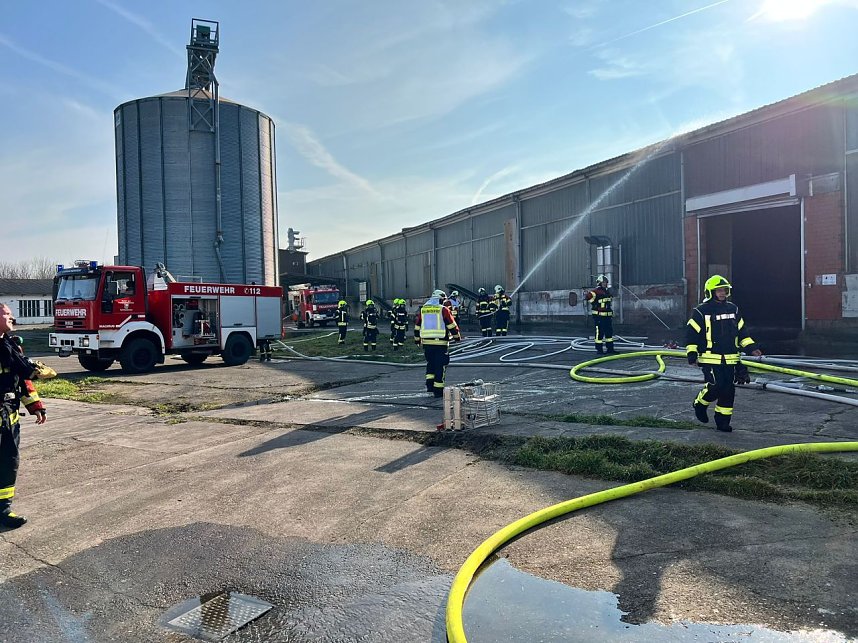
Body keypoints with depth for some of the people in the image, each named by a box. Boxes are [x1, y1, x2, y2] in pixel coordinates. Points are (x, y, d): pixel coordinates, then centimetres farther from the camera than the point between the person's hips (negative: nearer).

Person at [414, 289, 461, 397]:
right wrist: (457, 337, 11)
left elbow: (417, 326, 16)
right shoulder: (444, 310, -5)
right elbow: (452, 325, -3)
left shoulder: (422, 309, 10)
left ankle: (429, 384, 10)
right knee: (440, 366, 3)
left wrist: (417, 340, 26)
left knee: (430, 364, 21)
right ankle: (438, 390, 4)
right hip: (440, 343, -4)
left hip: (426, 342, 5)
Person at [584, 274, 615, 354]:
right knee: (599, 332, -4)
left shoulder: (607, 291, 15)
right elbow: (587, 296, -23)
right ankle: (599, 349, 3)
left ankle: (610, 348, 18)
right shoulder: (596, 291, -12)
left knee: (609, 331, 11)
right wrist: (594, 304, -15)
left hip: (607, 315, 8)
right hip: (598, 315, -8)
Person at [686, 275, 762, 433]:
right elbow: (692, 334, -3)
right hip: (710, 358, -5)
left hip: (730, 359, 5)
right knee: (715, 386, -14)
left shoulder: (733, 309, 13)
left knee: (728, 390, 4)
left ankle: (723, 420, 17)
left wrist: (751, 347, 11)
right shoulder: (701, 312, -4)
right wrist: (692, 355, -9)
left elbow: (742, 331, 21)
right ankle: (700, 404, 15)